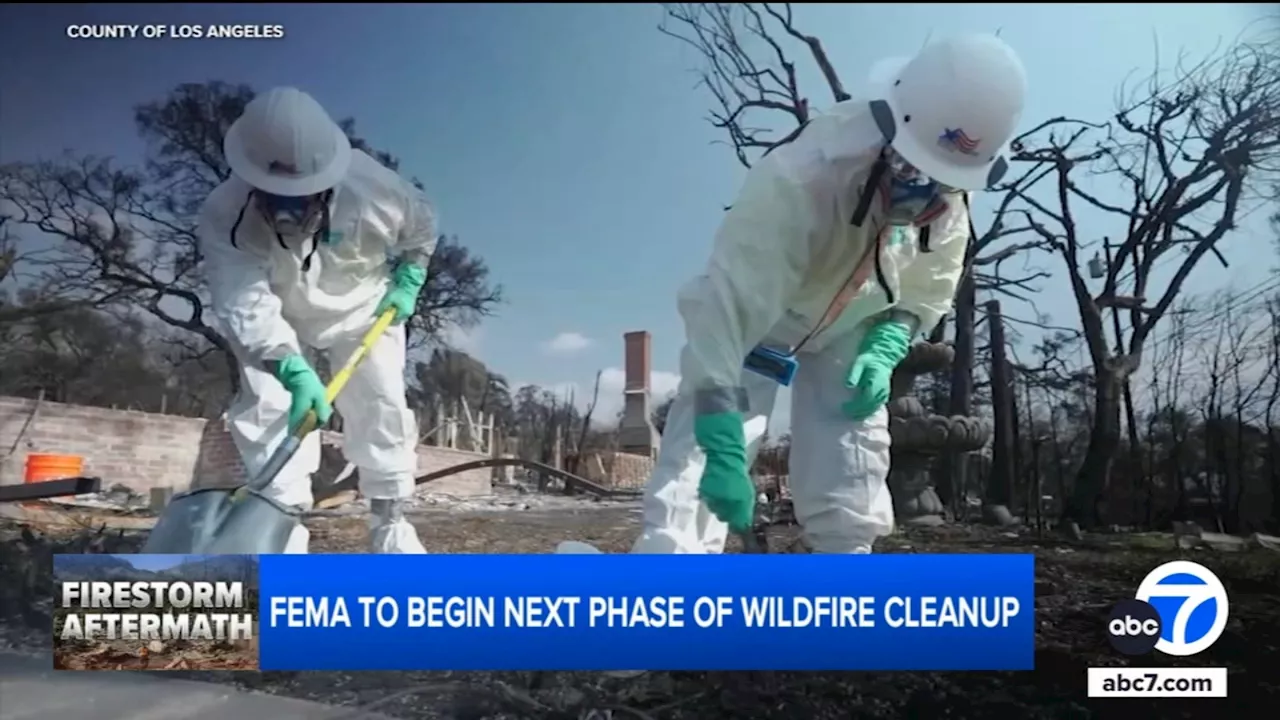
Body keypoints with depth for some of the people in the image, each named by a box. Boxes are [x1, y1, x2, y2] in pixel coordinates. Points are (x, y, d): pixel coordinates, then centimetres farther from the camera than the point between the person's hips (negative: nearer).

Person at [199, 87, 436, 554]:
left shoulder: (372, 188, -34)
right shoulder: (224, 217, -37)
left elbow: (421, 226, -9)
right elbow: (245, 309, -45)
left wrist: (407, 280, -15)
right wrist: (292, 370, -59)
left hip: (364, 309, 0)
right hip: (279, 320, 0)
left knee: (381, 407, -3)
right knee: (266, 407, -14)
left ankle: (390, 521, 9)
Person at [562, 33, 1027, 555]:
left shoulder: (948, 193, -21)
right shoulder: (797, 181, -42)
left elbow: (931, 287, -2)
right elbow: (727, 308, -46)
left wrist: (887, 346, -21)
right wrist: (723, 449, -51)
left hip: (849, 329, 5)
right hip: (755, 318, -5)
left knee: (848, 501, 2)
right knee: (696, 479, -20)